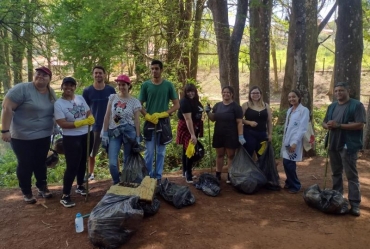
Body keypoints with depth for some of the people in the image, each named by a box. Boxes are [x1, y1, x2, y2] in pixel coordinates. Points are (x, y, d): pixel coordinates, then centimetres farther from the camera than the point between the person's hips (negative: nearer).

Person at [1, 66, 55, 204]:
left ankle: (42, 187, 36)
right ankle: (26, 192, 27)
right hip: (22, 137, -5)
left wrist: (55, 130, 14)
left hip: (43, 136, 5)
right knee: (25, 165, 9)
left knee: (40, 163, 18)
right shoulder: (22, 89, -18)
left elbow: (54, 112, 15)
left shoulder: (51, 93, 2)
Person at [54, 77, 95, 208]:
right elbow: (62, 124, -19)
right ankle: (65, 196, 5)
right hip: (71, 139, -6)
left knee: (82, 162, 19)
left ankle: (80, 186, 38)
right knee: (72, 166, -7)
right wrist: (82, 122, -24)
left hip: (87, 135, 6)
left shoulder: (80, 98, 5)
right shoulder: (58, 104, -12)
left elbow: (89, 113, 9)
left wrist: (90, 119, -15)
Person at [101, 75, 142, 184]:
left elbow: (136, 121, 0)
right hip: (114, 133, 1)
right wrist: (105, 133, 0)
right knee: (112, 163, -7)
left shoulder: (135, 101, 0)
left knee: (128, 162, 7)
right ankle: (117, 184, 14)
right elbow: (107, 117, 5)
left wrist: (138, 138, -4)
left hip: (129, 133, -1)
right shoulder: (112, 98, 5)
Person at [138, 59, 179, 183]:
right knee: (149, 152, 1)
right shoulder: (145, 85, 1)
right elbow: (140, 105, 3)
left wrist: (162, 114, -12)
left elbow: (177, 105, 1)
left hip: (163, 122, 0)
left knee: (161, 152, 7)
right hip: (149, 122, 0)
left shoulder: (168, 85, 0)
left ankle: (158, 177, 17)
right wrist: (148, 116, -13)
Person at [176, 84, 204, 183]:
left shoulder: (195, 100, 5)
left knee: (187, 149, 15)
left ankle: (185, 172, 24)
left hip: (194, 127, 9)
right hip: (186, 128, -9)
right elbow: (188, 119, -29)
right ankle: (189, 175, -6)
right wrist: (192, 134, -35)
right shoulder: (185, 102, -21)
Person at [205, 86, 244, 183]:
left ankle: (230, 176, 13)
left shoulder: (236, 107, -5)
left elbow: (239, 122, -9)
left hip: (231, 136, -4)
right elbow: (213, 119, 11)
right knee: (219, 155, 11)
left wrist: (241, 136, -16)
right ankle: (218, 175, 21)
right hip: (218, 135, 4)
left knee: (231, 155, 4)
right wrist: (208, 112, -8)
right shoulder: (217, 105, 8)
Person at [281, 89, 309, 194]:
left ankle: (295, 185, 11)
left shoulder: (304, 110, -7)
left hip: (294, 141, -6)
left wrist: (295, 142, -19)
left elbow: (302, 128, -14)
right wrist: (285, 140, 12)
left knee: (289, 164, -7)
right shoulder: (289, 110, 14)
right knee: (286, 163, 7)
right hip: (287, 140, 6)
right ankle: (290, 183, 26)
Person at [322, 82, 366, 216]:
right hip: (333, 144, 7)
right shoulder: (332, 106, 14)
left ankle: (355, 204, 2)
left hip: (349, 145, -7)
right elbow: (324, 122, 19)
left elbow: (360, 125, -16)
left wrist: (339, 125, -21)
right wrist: (327, 125, -6)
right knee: (336, 173, 16)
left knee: (351, 175, -3)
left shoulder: (356, 105, -7)